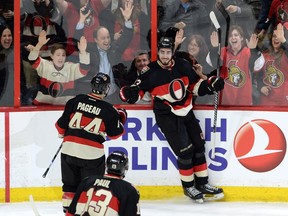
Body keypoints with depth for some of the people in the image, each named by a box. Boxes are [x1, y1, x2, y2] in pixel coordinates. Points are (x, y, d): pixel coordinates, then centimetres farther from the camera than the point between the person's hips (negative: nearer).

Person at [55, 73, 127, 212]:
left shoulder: (76, 101, -1)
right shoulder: (108, 110, -6)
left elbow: (62, 124, 3)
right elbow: (115, 133, 4)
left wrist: (62, 133, 25)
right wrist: (121, 119, 21)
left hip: (69, 149, 3)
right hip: (92, 153, -3)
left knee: (70, 184, 16)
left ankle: (68, 209, 19)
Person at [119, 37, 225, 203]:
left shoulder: (183, 66, -3)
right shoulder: (151, 72, -14)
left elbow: (195, 85, 8)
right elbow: (139, 90, -11)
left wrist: (211, 85, -8)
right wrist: (130, 93, -33)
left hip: (186, 111, 5)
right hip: (167, 115, -5)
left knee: (199, 146, 9)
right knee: (185, 150, -11)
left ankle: (202, 183, 23)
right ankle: (188, 187, 7)